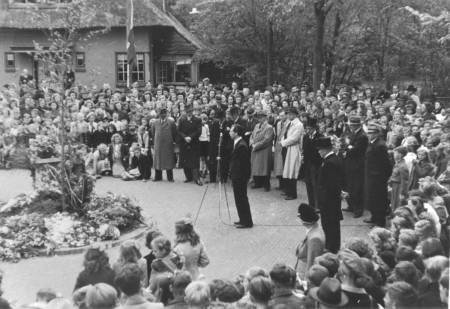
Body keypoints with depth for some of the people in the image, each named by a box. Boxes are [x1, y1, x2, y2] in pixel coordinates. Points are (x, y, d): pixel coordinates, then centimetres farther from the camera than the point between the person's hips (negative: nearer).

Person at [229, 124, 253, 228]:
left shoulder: (241, 146, -19)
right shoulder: (237, 144, 11)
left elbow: (244, 163, -19)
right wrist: (231, 173, 14)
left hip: (240, 177, -10)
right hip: (236, 177, 10)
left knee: (241, 199, -1)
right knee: (239, 199, 16)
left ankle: (246, 222, 7)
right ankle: (243, 220, 26)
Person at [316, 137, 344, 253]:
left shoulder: (329, 163, -23)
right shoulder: (338, 160, 7)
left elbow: (330, 184, -25)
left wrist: (323, 202, -21)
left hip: (328, 199, -10)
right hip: (336, 197, 10)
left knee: (328, 225, 2)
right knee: (334, 224, 19)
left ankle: (330, 248, 11)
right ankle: (335, 247, 30)